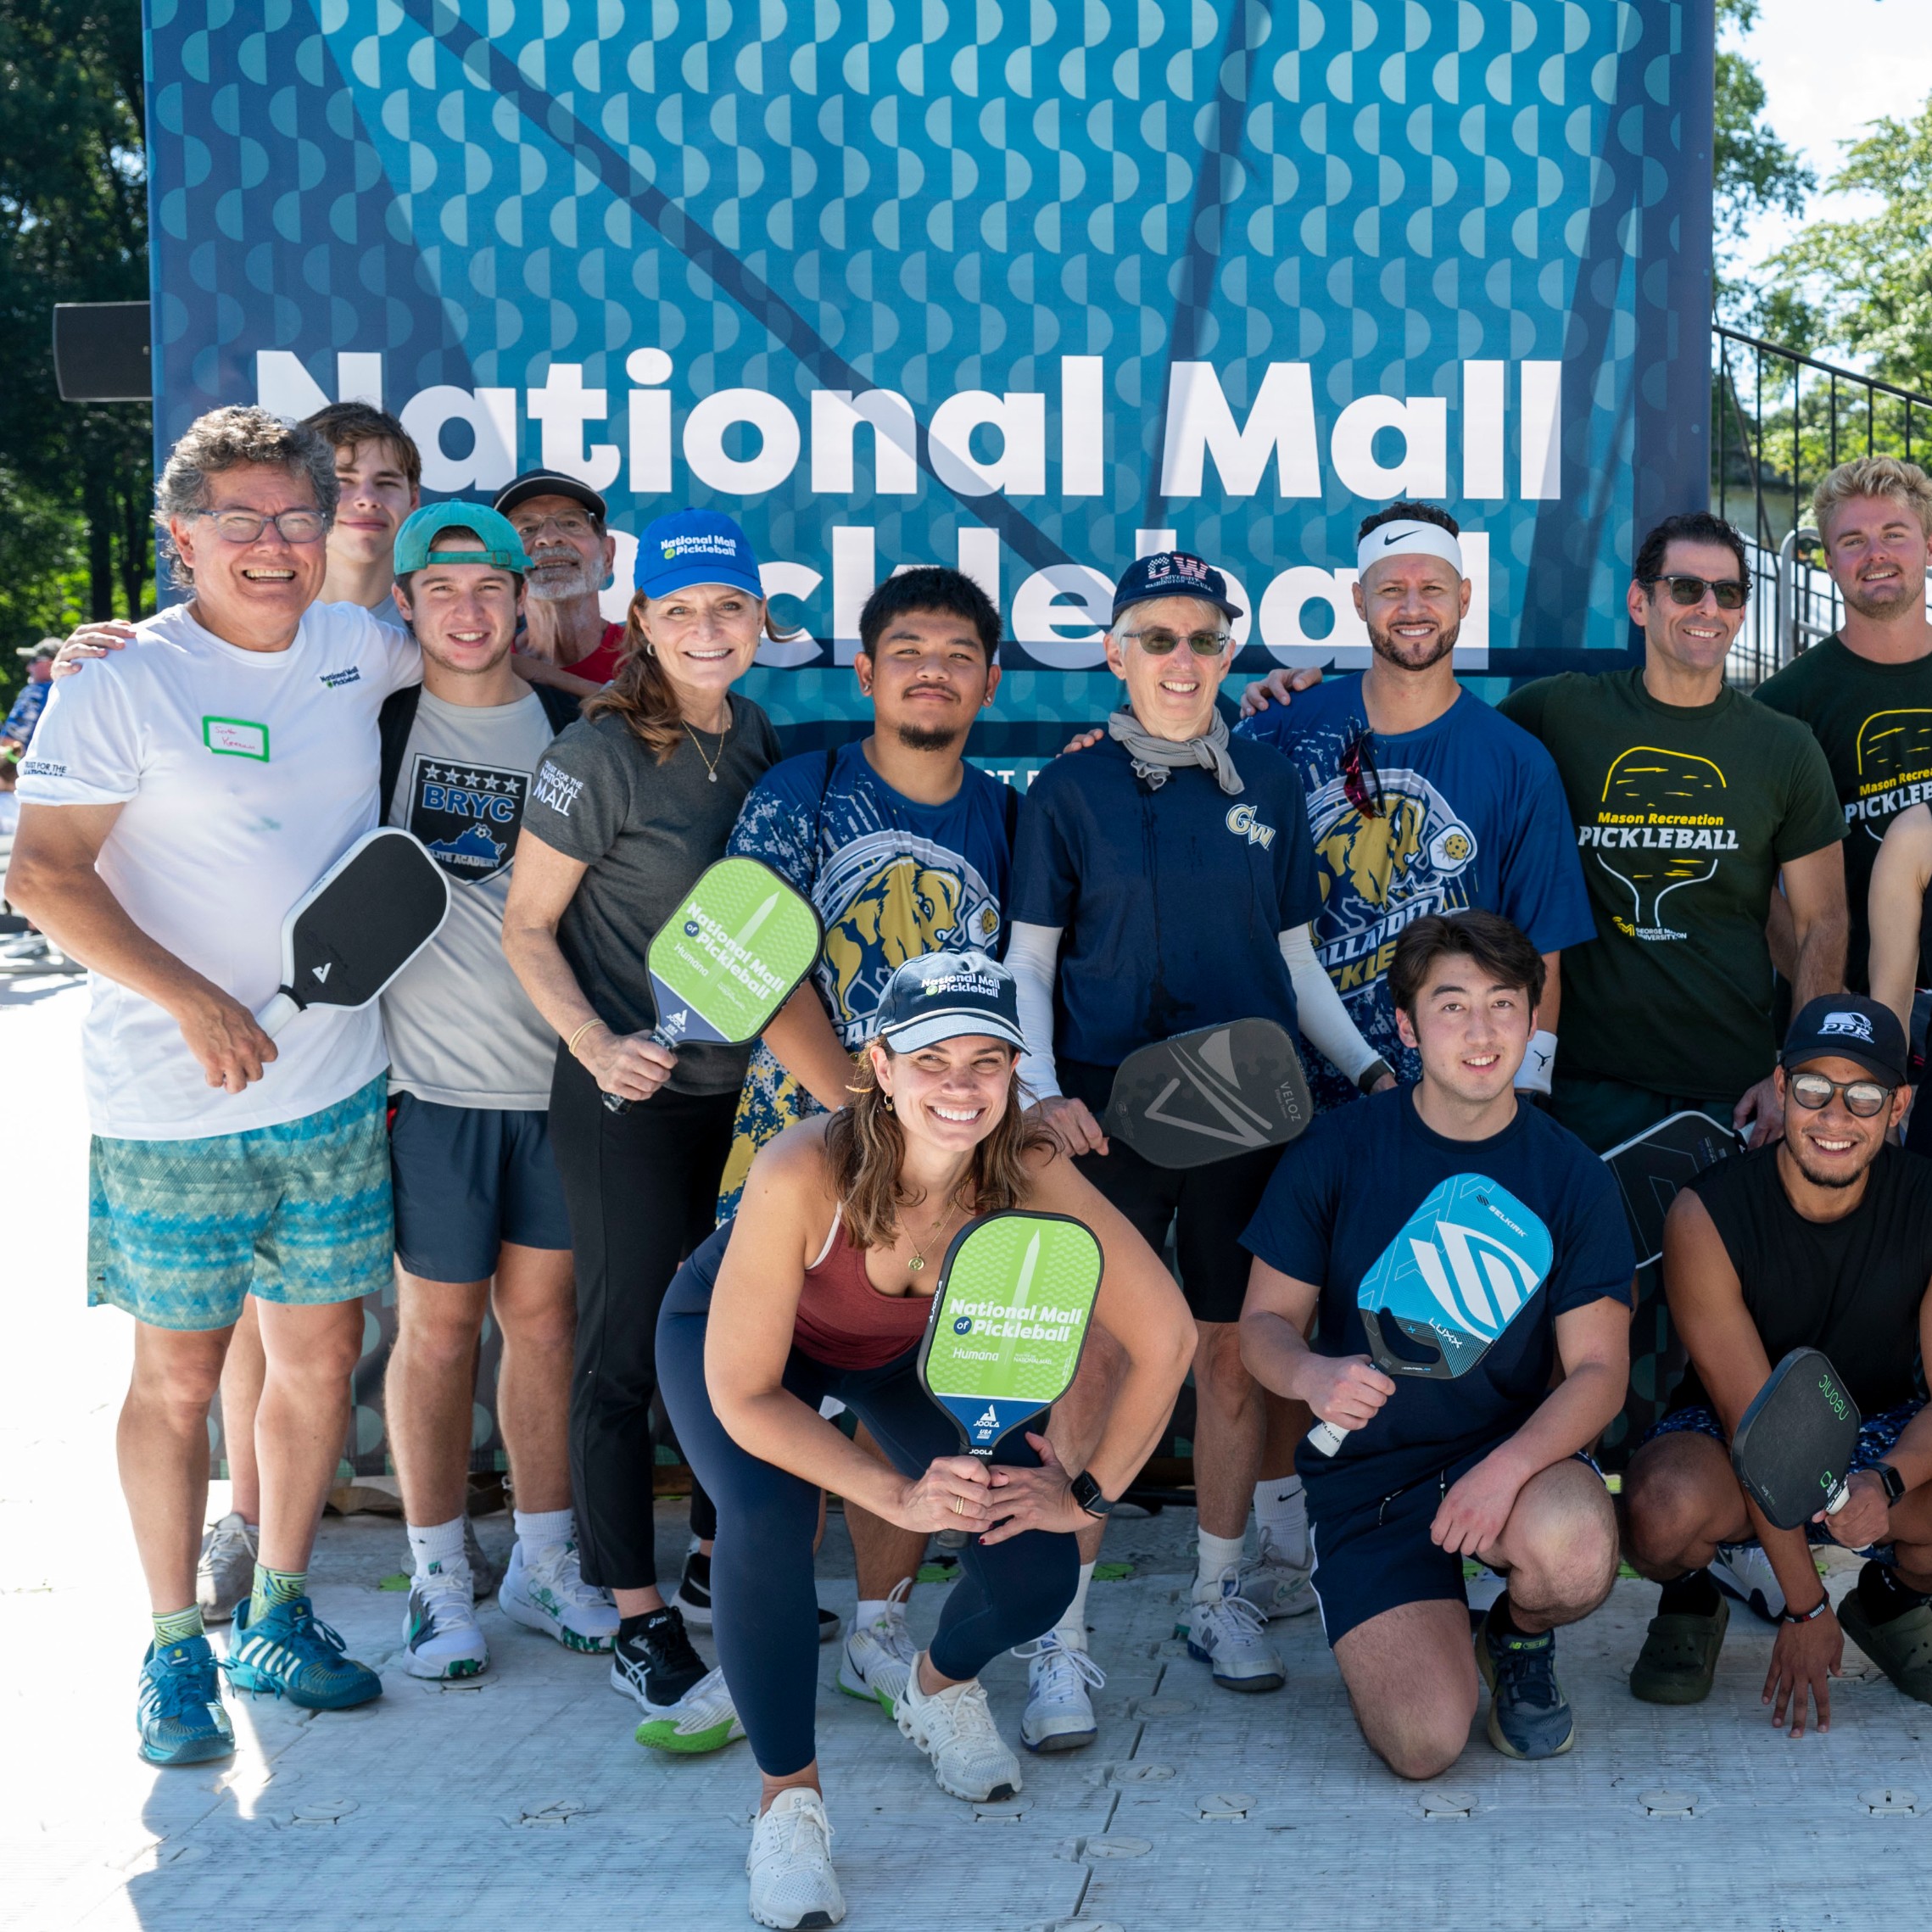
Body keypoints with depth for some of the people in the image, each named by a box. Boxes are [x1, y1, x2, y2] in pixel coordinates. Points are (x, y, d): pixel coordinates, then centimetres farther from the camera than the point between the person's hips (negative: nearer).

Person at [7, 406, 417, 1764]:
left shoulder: (355, 648, 5)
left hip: (335, 1088, 5)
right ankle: (176, 1650, 18)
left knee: (321, 1357, 11)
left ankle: (278, 1621, 28)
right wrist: (195, 1002, -20)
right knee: (178, 1376, 4)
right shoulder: (124, 683, -10)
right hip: (176, 1109, -5)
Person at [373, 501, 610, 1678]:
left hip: (554, 1074, 2)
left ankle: (544, 1562, 22)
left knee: (544, 1314, 9)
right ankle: (440, 1575, 16)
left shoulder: (574, 730, 7)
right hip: (429, 1078, -2)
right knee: (440, 1322, 4)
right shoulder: (374, 722, 2)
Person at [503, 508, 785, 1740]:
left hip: (746, 1084, 6)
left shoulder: (761, 741, 6)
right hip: (631, 1096, -6)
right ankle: (638, 1618, 10)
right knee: (628, 1348, 0)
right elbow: (526, 924, -8)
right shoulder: (599, 756, -12)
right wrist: (596, 1042, -20)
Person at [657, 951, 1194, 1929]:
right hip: (734, 1331, -3)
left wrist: (1088, 1493, -18)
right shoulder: (804, 1174, -40)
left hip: (912, 1345, 3)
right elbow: (743, 1393, -32)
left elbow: (1164, 1334, -22)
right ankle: (787, 1795, -8)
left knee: (1036, 1575, -11)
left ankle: (940, 1685, 26)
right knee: (768, 1518, -33)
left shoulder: (1030, 1173, -33)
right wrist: (896, 1495, -36)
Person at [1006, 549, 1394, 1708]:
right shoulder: (1072, 790, 3)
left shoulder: (1270, 785, 10)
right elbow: (1030, 962, 4)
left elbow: (1297, 961, 15)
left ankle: (1220, 1594, 22)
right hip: (1108, 1111, -2)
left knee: (1233, 1353, 8)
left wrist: (1369, 1067, 4)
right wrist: (1043, 1090, -10)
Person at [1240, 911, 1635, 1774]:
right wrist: (1313, 1374, -26)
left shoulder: (1570, 1175, -3)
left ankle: (1519, 1638, 4)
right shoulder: (1336, 1151, -5)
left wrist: (1509, 1466, -25)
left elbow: (1598, 1368, -5)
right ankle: (1396, 1630, 18)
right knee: (1425, 1743, -20)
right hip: (1367, 1471, -1)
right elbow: (1264, 1323, -1)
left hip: (1515, 1449, 1)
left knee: (1575, 1555, -36)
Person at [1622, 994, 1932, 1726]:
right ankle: (1694, 1593, 2)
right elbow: (1753, 1420, -20)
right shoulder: (1706, 1214, -20)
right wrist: (1803, 1606, -21)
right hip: (1728, 1441, -2)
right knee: (1665, 1508, -38)